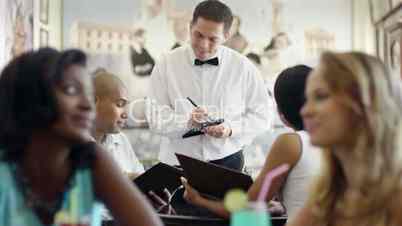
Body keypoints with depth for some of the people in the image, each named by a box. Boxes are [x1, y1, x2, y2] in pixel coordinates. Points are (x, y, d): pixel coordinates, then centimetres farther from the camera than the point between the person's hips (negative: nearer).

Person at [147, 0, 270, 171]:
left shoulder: (244, 67, 0)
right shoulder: (167, 64, -1)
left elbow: (260, 117, 4)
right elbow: (155, 117, -5)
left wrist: (231, 129, -14)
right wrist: (187, 121, -22)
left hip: (227, 161, 0)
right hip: (176, 163, 0)